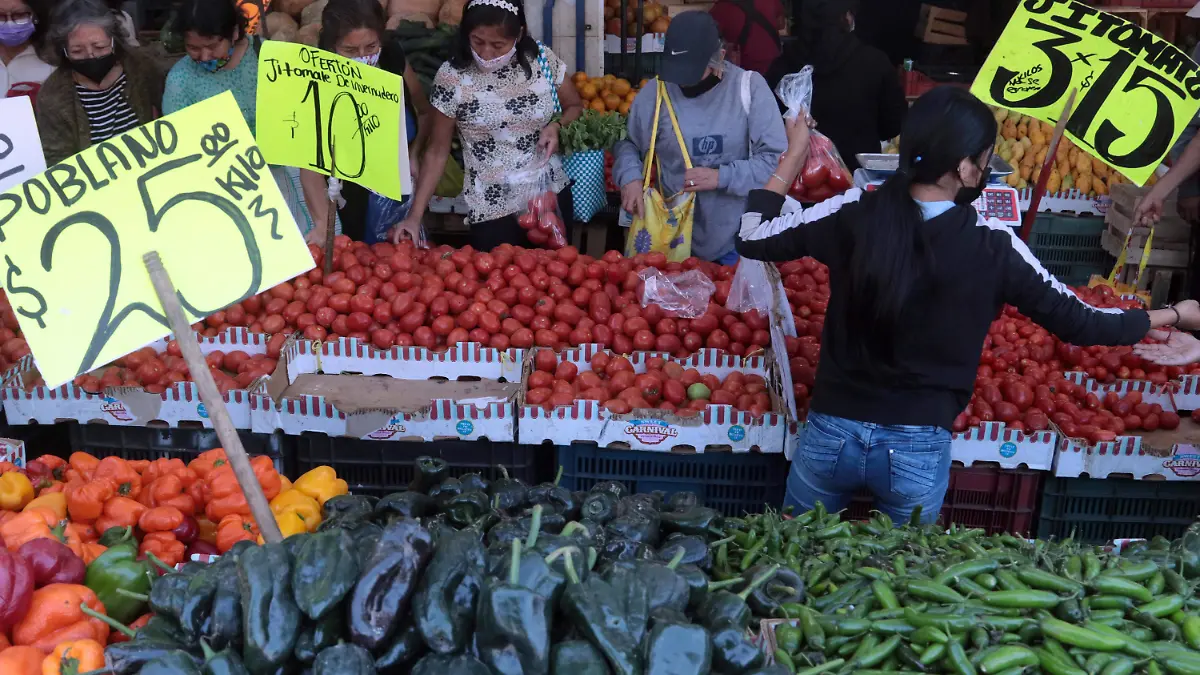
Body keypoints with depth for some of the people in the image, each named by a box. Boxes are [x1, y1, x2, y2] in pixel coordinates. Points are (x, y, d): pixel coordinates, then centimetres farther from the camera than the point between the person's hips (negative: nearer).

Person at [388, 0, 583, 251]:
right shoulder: (451, 76, -11)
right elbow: (437, 151, -5)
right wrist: (414, 216, -11)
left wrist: (557, 126, -11)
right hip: (490, 209, -3)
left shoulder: (543, 60, -6)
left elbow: (575, 106, 11)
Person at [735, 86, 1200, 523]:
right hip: (919, 448, 0)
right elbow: (1077, 322, 0)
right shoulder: (994, 247, -11)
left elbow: (752, 238, 0)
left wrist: (792, 158, 10)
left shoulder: (854, 215, -10)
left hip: (834, 431, 1)